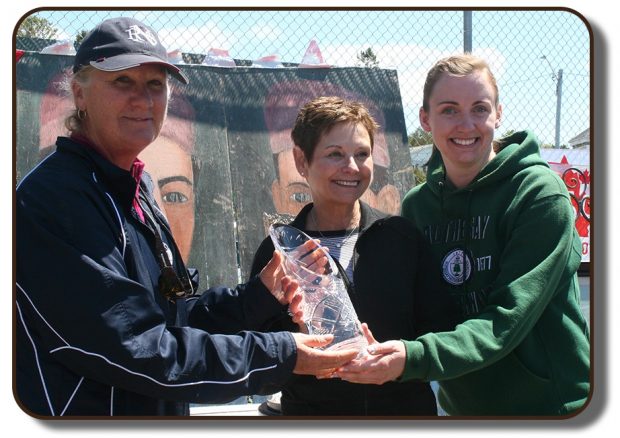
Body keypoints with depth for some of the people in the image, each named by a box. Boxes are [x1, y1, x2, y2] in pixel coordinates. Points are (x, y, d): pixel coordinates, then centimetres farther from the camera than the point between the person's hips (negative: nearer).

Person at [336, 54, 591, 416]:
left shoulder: (541, 193, -16)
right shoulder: (417, 204, 1)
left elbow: (509, 319, -23)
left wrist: (414, 357, -36)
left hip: (553, 403, -4)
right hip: (459, 406, 5)